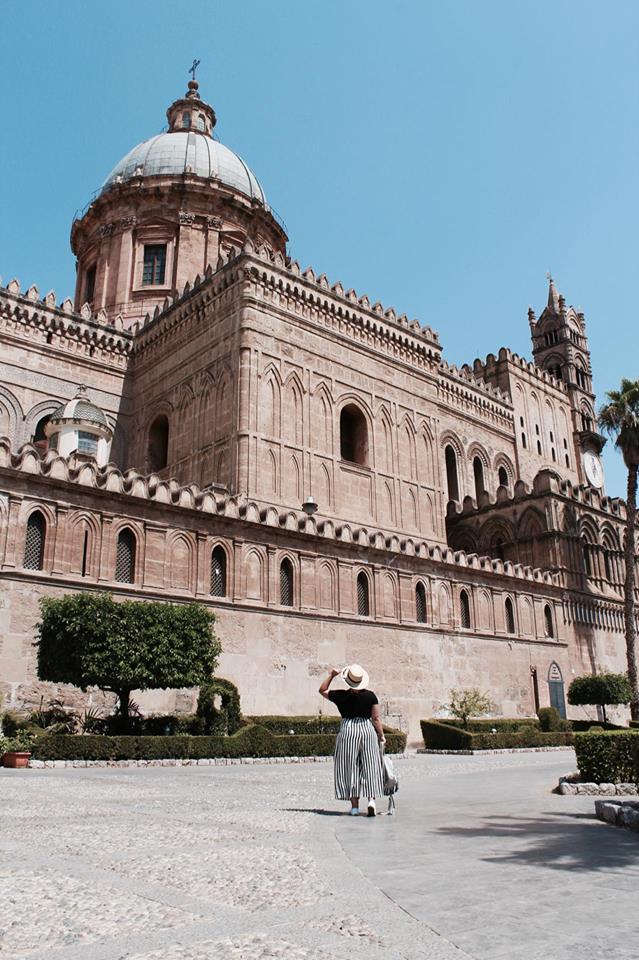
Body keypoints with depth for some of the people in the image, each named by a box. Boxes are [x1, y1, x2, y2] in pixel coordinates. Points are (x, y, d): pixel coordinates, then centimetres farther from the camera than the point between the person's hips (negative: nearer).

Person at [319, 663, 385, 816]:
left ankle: (354, 806, 10)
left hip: (347, 731, -1)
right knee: (369, 768, 8)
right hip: (367, 730, 1)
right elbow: (376, 718, -2)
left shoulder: (341, 696, -3)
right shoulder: (370, 696, -2)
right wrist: (381, 735, 8)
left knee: (350, 769, 6)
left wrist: (331, 675, 16)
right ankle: (371, 800, -6)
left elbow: (322, 690, 13)